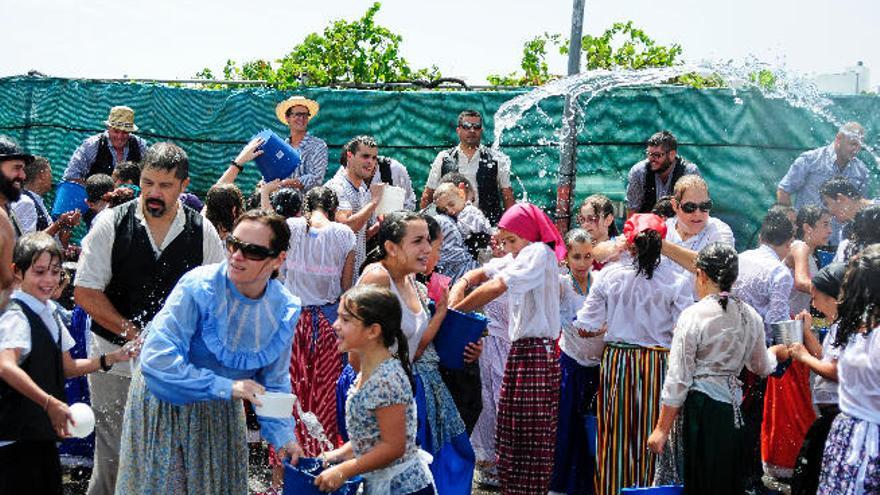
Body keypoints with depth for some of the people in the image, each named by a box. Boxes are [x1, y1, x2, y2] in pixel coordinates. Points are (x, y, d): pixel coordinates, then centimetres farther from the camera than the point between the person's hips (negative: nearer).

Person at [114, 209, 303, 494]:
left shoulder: (284, 310, -12)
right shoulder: (198, 287, -28)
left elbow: (274, 381, 1)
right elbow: (156, 359, -34)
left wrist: (282, 435, -11)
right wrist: (225, 387, -38)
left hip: (221, 412, 4)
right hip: (166, 402, -4)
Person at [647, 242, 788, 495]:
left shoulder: (692, 316, -12)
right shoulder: (750, 316, 5)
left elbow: (678, 379, -12)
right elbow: (761, 367, 21)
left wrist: (662, 428, -6)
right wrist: (775, 352, 45)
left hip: (701, 407, -5)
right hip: (734, 406, 5)